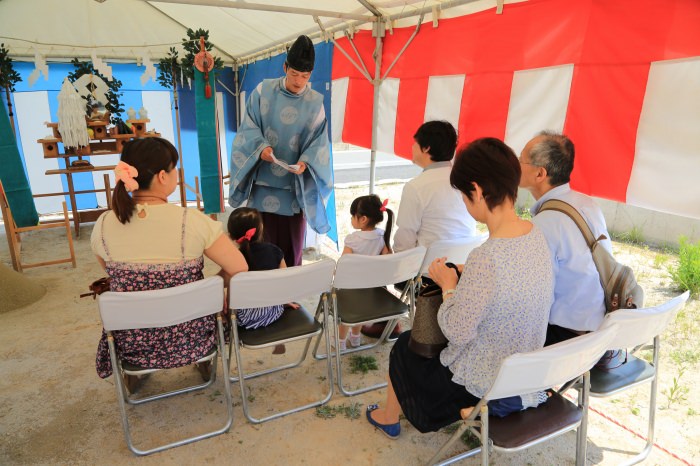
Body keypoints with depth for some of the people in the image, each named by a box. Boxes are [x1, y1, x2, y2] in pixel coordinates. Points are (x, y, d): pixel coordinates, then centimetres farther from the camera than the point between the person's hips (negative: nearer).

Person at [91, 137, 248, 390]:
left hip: (132, 344, 3)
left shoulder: (103, 225, -13)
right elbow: (239, 268, -17)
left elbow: (114, 276, 5)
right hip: (189, 341, -2)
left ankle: (133, 376, 52)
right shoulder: (191, 220, -23)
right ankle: (204, 363, 51)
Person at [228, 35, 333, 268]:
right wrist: (260, 147, -19)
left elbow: (318, 141, 0)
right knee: (265, 241, 5)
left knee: (292, 242, 8)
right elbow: (249, 127, 0)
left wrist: (306, 162, -19)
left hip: (295, 185, 1)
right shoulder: (263, 91, -1)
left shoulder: (315, 102, 0)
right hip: (264, 181, 0)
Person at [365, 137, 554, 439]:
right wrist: (464, 277, 2)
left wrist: (448, 285, -11)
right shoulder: (536, 235, -9)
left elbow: (456, 332, -26)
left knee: (404, 347, 18)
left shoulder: (485, 259, -36)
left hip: (485, 388, -7)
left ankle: (388, 418, 46)